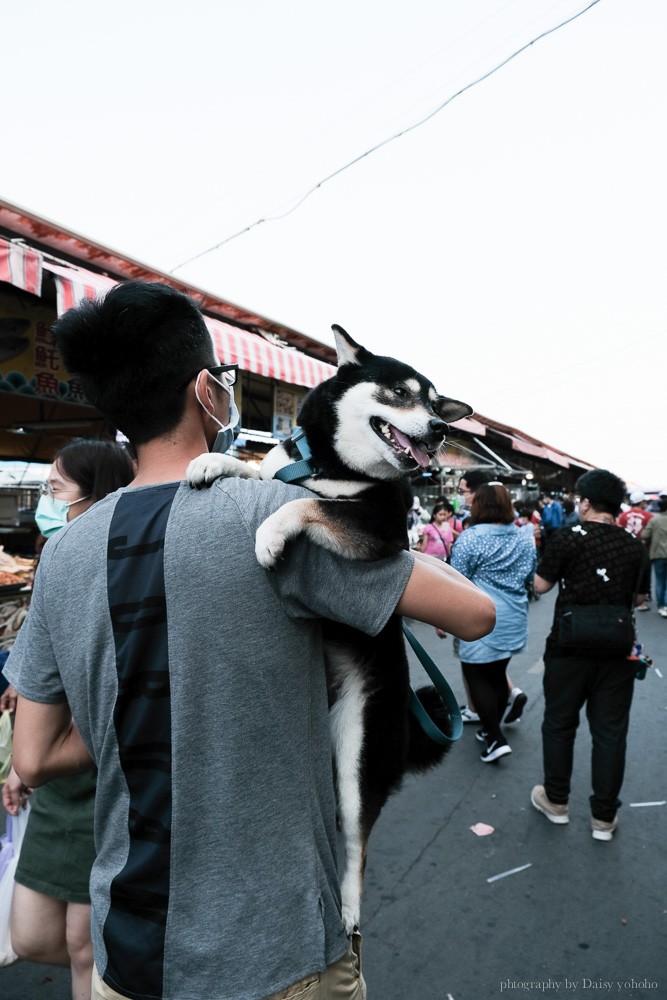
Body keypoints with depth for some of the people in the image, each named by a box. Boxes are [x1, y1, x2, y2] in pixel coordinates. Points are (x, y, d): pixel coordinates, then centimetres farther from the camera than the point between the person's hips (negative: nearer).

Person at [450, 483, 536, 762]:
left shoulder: (471, 538, -13)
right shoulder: (525, 538, 6)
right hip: (514, 620, 7)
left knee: (476, 676, 4)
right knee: (497, 673, 17)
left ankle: (496, 739, 1)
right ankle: (491, 730, 29)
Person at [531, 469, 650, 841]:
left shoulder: (569, 538, -11)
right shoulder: (636, 546, 0)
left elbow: (541, 585, -5)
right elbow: (640, 597, 12)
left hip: (569, 647, -2)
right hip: (616, 652, 3)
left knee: (559, 724, 14)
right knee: (610, 732, 11)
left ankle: (556, 801, 28)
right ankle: (604, 816, 20)